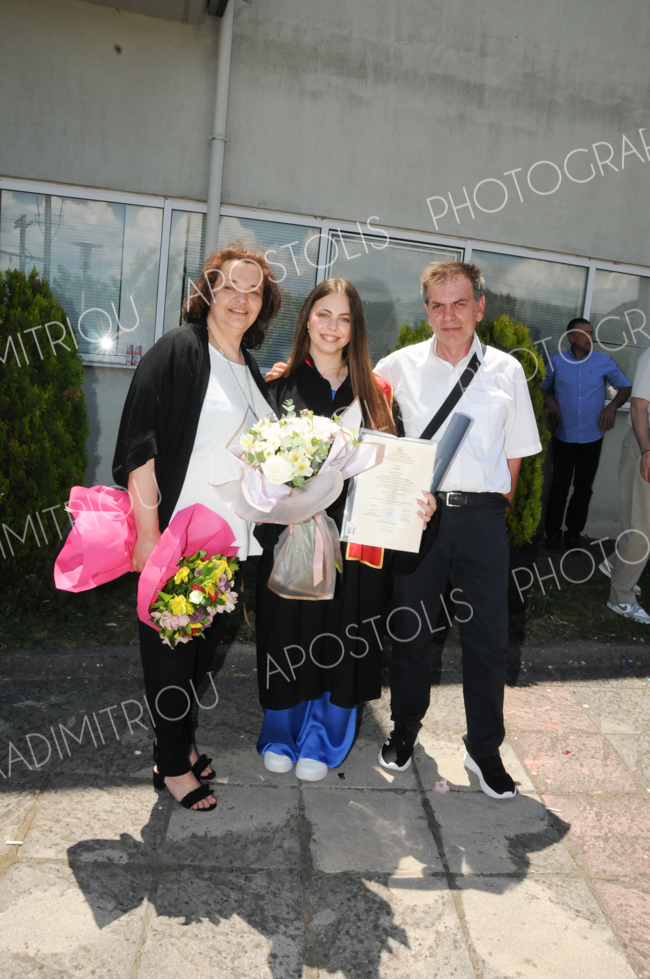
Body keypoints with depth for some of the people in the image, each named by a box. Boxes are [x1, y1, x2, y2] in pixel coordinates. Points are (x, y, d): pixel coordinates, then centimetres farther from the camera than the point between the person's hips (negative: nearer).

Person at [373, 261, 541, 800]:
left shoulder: (506, 370, 6)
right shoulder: (401, 365, 3)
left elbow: (515, 451, 11)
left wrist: (496, 502, 6)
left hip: (482, 517, 1)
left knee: (489, 636, 7)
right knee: (410, 628, 12)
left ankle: (484, 749, 27)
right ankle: (405, 730, 35)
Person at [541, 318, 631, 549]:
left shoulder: (604, 362, 1)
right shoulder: (557, 362, 1)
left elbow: (625, 387, 8)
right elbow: (544, 388, 12)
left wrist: (612, 406, -8)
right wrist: (549, 401, -8)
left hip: (592, 438, 1)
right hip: (563, 437, -1)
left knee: (583, 487, 9)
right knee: (559, 486, 3)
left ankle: (573, 532, 21)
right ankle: (553, 531, 16)